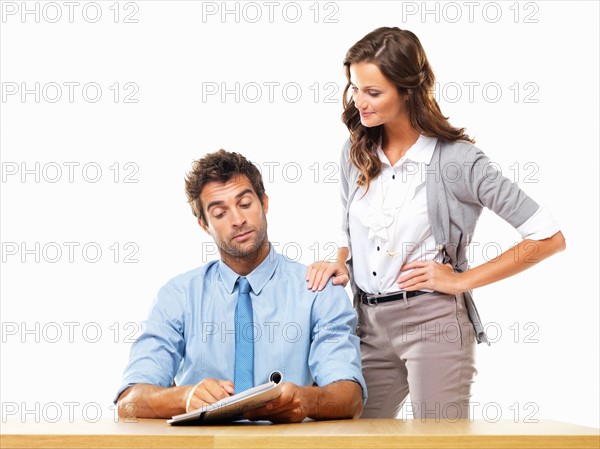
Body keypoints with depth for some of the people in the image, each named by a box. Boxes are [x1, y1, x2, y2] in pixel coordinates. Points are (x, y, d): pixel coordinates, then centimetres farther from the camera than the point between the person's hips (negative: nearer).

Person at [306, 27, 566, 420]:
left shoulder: (456, 159, -10)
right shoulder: (356, 153, 7)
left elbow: (549, 238, -9)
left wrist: (461, 281, -9)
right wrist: (340, 265, -1)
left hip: (433, 322, -5)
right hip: (370, 325, 6)